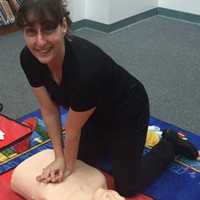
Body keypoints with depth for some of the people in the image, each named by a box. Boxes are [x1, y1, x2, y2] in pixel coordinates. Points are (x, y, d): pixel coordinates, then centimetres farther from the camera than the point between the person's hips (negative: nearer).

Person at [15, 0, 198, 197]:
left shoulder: (85, 67, -43)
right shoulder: (29, 58, -23)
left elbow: (73, 131, -25)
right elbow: (49, 110, -9)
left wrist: (68, 167, -9)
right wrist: (59, 158, -9)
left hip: (126, 111, -6)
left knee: (126, 186, 7)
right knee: (80, 160, 20)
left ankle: (170, 144, 27)